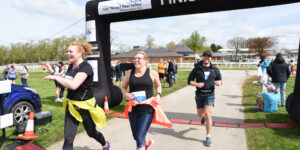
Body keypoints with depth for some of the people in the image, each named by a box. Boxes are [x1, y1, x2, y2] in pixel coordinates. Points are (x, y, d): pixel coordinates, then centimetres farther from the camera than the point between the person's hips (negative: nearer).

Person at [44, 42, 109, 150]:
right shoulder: (71, 66, 5)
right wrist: (53, 72, 11)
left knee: (91, 132, 18)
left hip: (85, 106, -6)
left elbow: (73, 85, -32)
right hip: (71, 106, 6)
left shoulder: (85, 67, -19)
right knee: (68, 139, -1)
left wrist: (55, 77, -21)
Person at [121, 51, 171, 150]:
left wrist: (158, 95, -4)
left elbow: (158, 86, 14)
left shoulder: (152, 73, -3)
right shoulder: (130, 73, 2)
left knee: (139, 138, -9)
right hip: (133, 109, 4)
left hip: (147, 109, -3)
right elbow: (123, 87, 12)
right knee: (136, 137, 20)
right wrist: (126, 94, -9)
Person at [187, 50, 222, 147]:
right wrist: (196, 84, -21)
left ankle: (208, 137, 3)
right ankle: (204, 116, 55)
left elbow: (220, 80, 12)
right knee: (200, 115, 14)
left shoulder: (215, 69, 1)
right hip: (199, 95, 1)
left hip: (210, 95, -1)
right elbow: (189, 81, 0)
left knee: (208, 115, -11)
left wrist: (219, 82, -13)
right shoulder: (197, 69, -2)